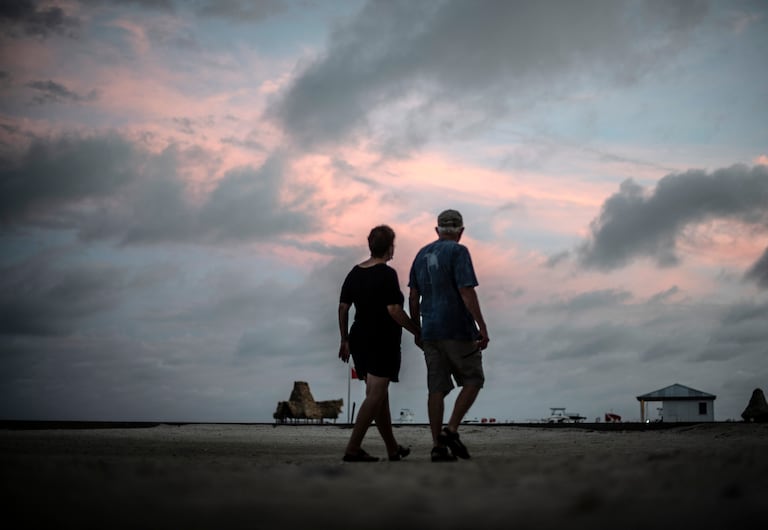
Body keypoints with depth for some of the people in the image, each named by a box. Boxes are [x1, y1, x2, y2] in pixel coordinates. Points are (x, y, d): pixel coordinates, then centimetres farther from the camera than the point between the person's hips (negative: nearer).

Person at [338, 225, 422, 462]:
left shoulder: (354, 273, 8)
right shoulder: (387, 274, -13)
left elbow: (343, 308, 8)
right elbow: (394, 310, -19)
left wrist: (345, 340, 15)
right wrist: (417, 330, -7)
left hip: (359, 339, 8)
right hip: (383, 343, -8)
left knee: (380, 395, 15)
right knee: (375, 396, -5)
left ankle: (393, 448, 25)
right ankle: (352, 449, -12)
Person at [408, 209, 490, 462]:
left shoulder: (422, 255, 13)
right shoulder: (458, 252, -7)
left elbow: (413, 297, 13)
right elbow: (467, 291, -16)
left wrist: (416, 331, 19)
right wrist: (482, 326, -15)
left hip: (431, 332, 6)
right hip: (458, 330, -6)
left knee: (438, 388, 4)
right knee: (473, 380, 7)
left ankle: (438, 446, 0)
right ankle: (451, 430, -7)